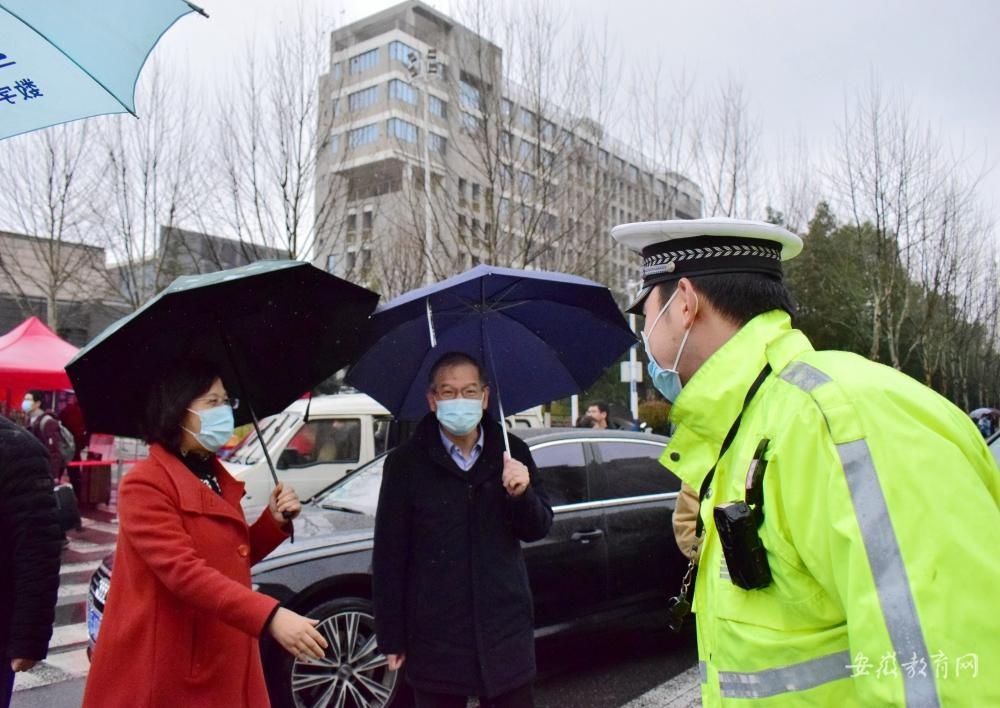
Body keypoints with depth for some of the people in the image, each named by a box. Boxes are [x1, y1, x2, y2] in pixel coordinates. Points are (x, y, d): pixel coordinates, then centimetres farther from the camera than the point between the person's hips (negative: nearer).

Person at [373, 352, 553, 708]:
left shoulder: (512, 452, 1)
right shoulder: (405, 463, -6)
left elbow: (538, 529, 5)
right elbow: (388, 555, -4)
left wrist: (523, 493, -16)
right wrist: (391, 637, -3)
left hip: (506, 632, 2)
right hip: (435, 636, -2)